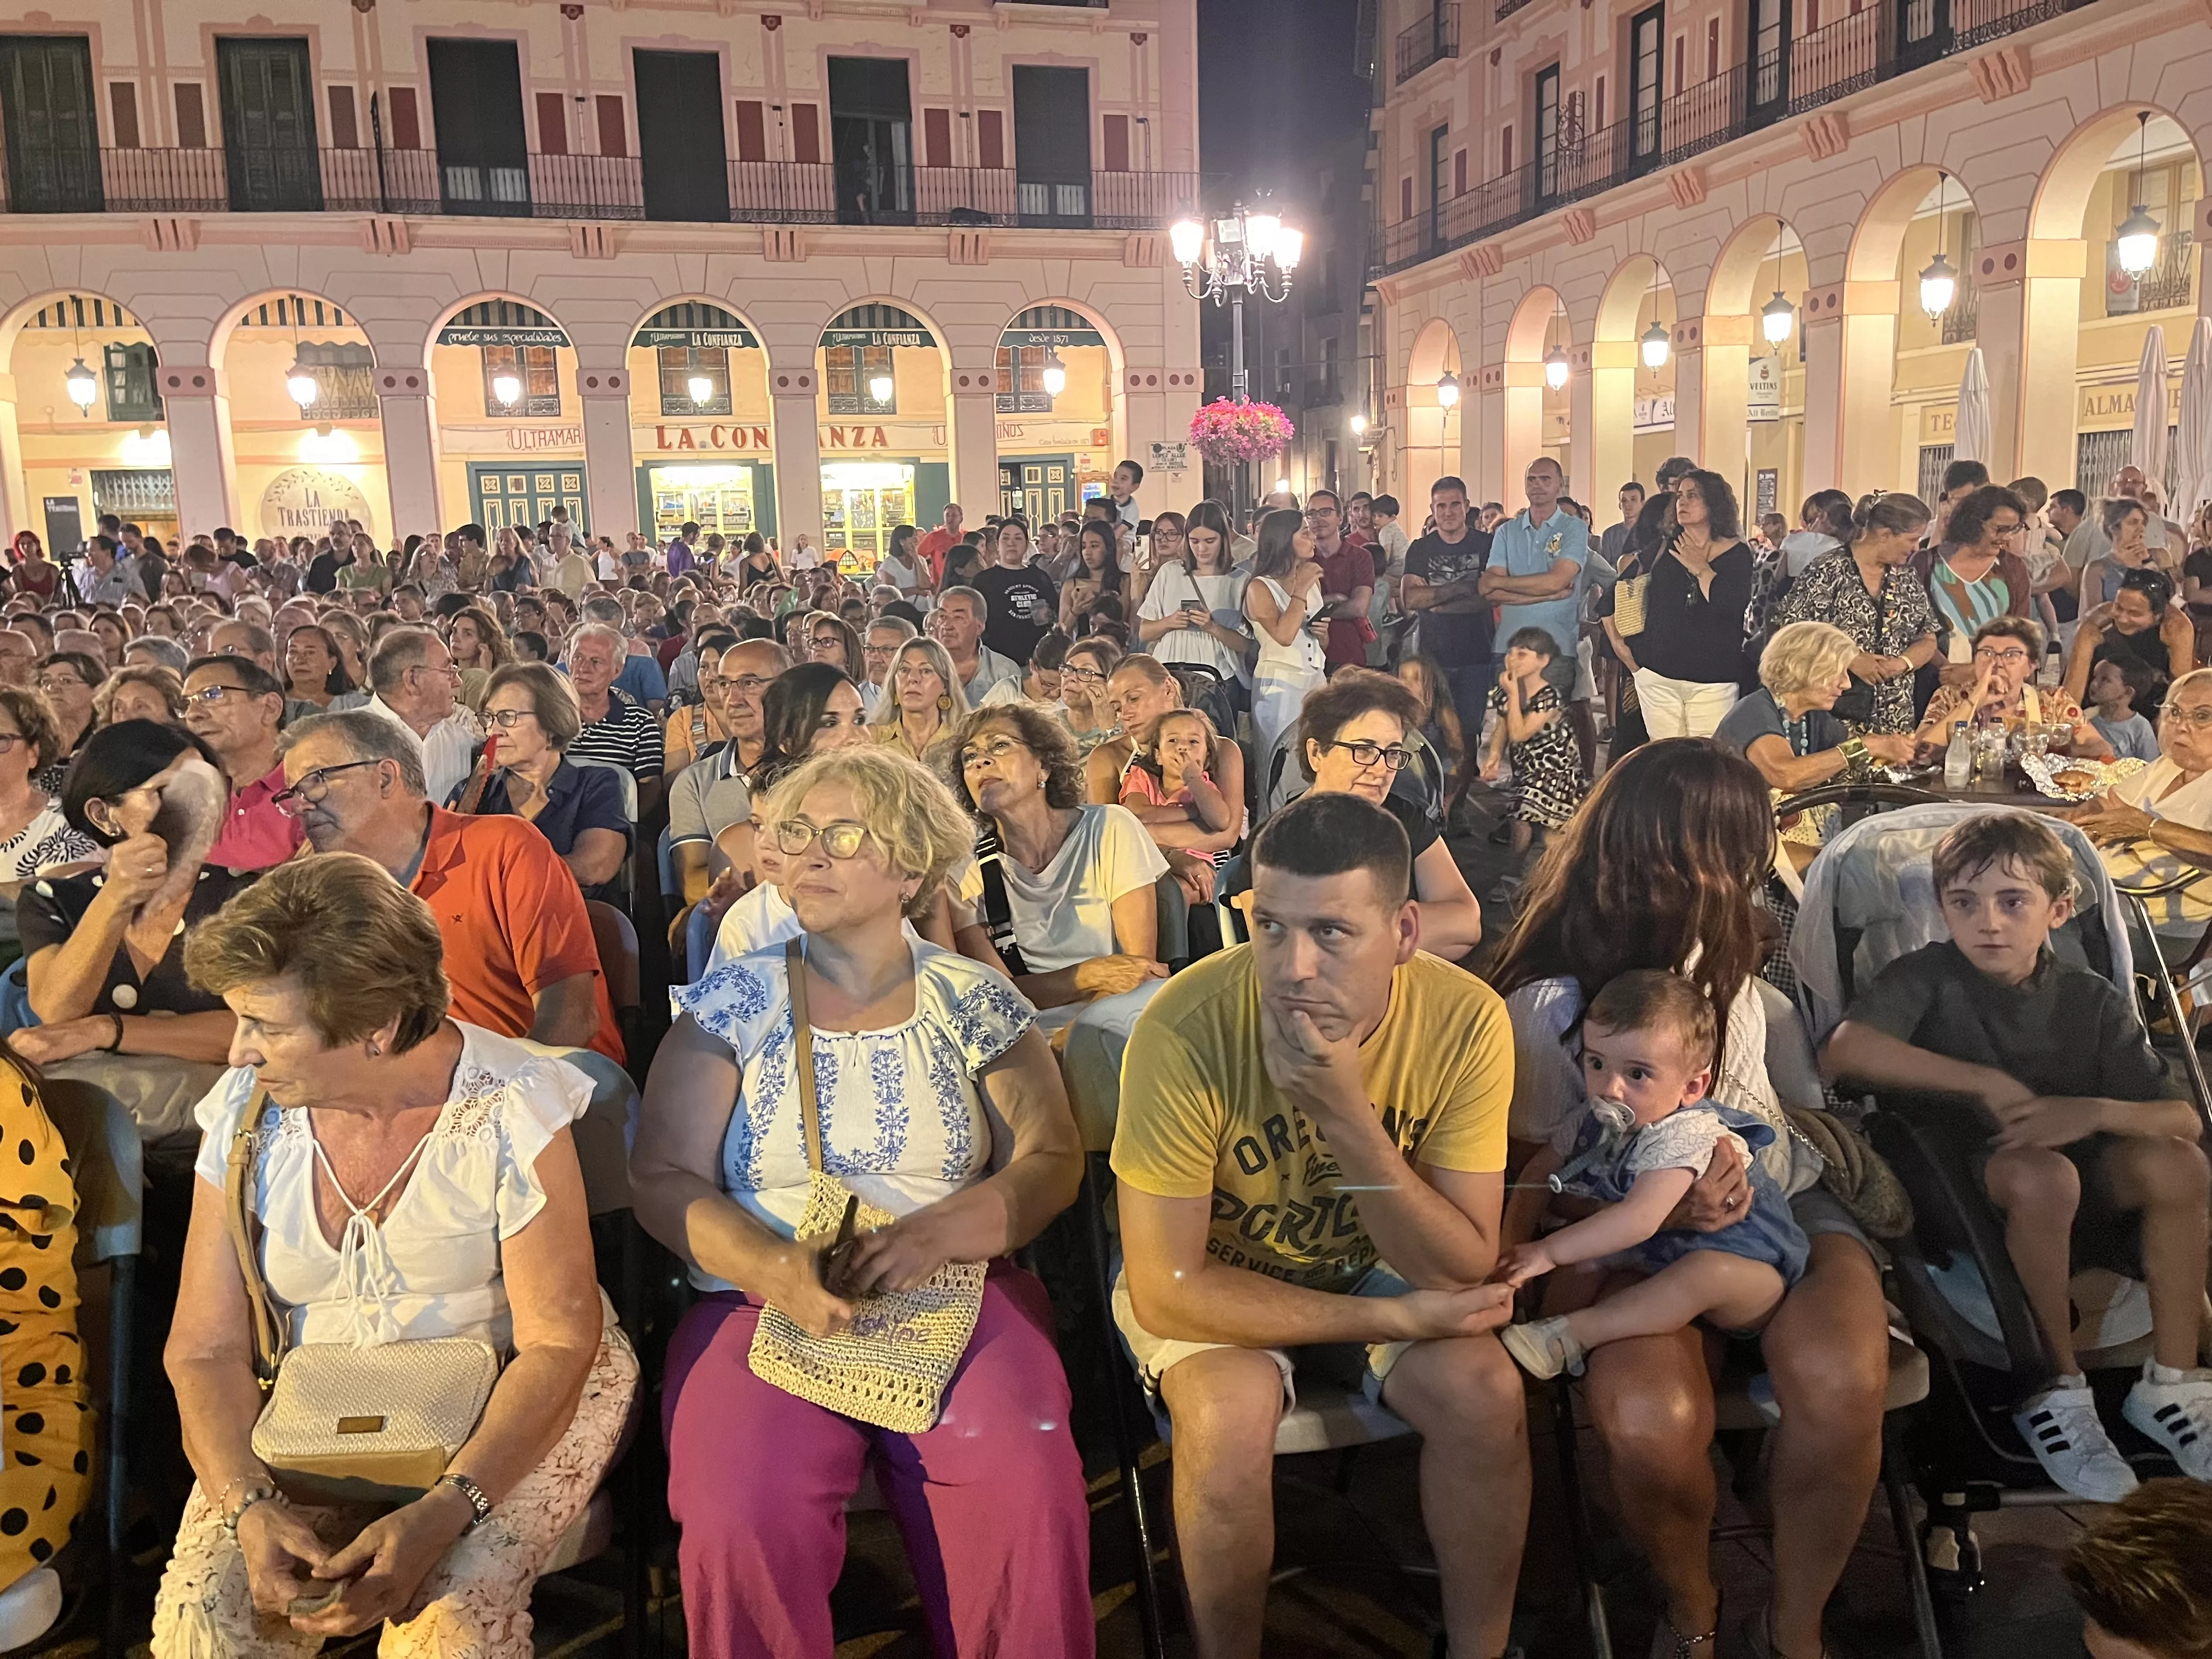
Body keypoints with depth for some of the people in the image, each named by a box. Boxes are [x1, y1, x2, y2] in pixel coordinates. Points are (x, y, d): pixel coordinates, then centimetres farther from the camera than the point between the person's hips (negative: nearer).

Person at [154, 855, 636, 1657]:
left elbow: (559, 1342, -17)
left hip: (502, 1402, -3)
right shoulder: (244, 1112, -6)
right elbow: (206, 1349, -4)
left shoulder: (508, 1108, -17)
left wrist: (442, 1514, -29)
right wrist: (250, 1508, -22)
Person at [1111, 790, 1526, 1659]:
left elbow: (1461, 1271, -21)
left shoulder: (1466, 1020, -23)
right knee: (1229, 1415, -29)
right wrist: (1393, 1319, -24)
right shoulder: (1187, 1027, -31)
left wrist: (1345, 1111, -37)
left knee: (1486, 1392, -22)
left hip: (1380, 1262, 2)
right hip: (1217, 1278, -2)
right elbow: (1166, 1289, -25)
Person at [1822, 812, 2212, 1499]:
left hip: (2078, 1191, 4)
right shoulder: (1930, 976, -9)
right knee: (2043, 1175, -35)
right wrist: (1988, 1084, -27)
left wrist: (2098, 1111, -26)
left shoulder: (2094, 999, 3)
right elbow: (1844, 1051, -29)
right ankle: (2055, 1390, -15)